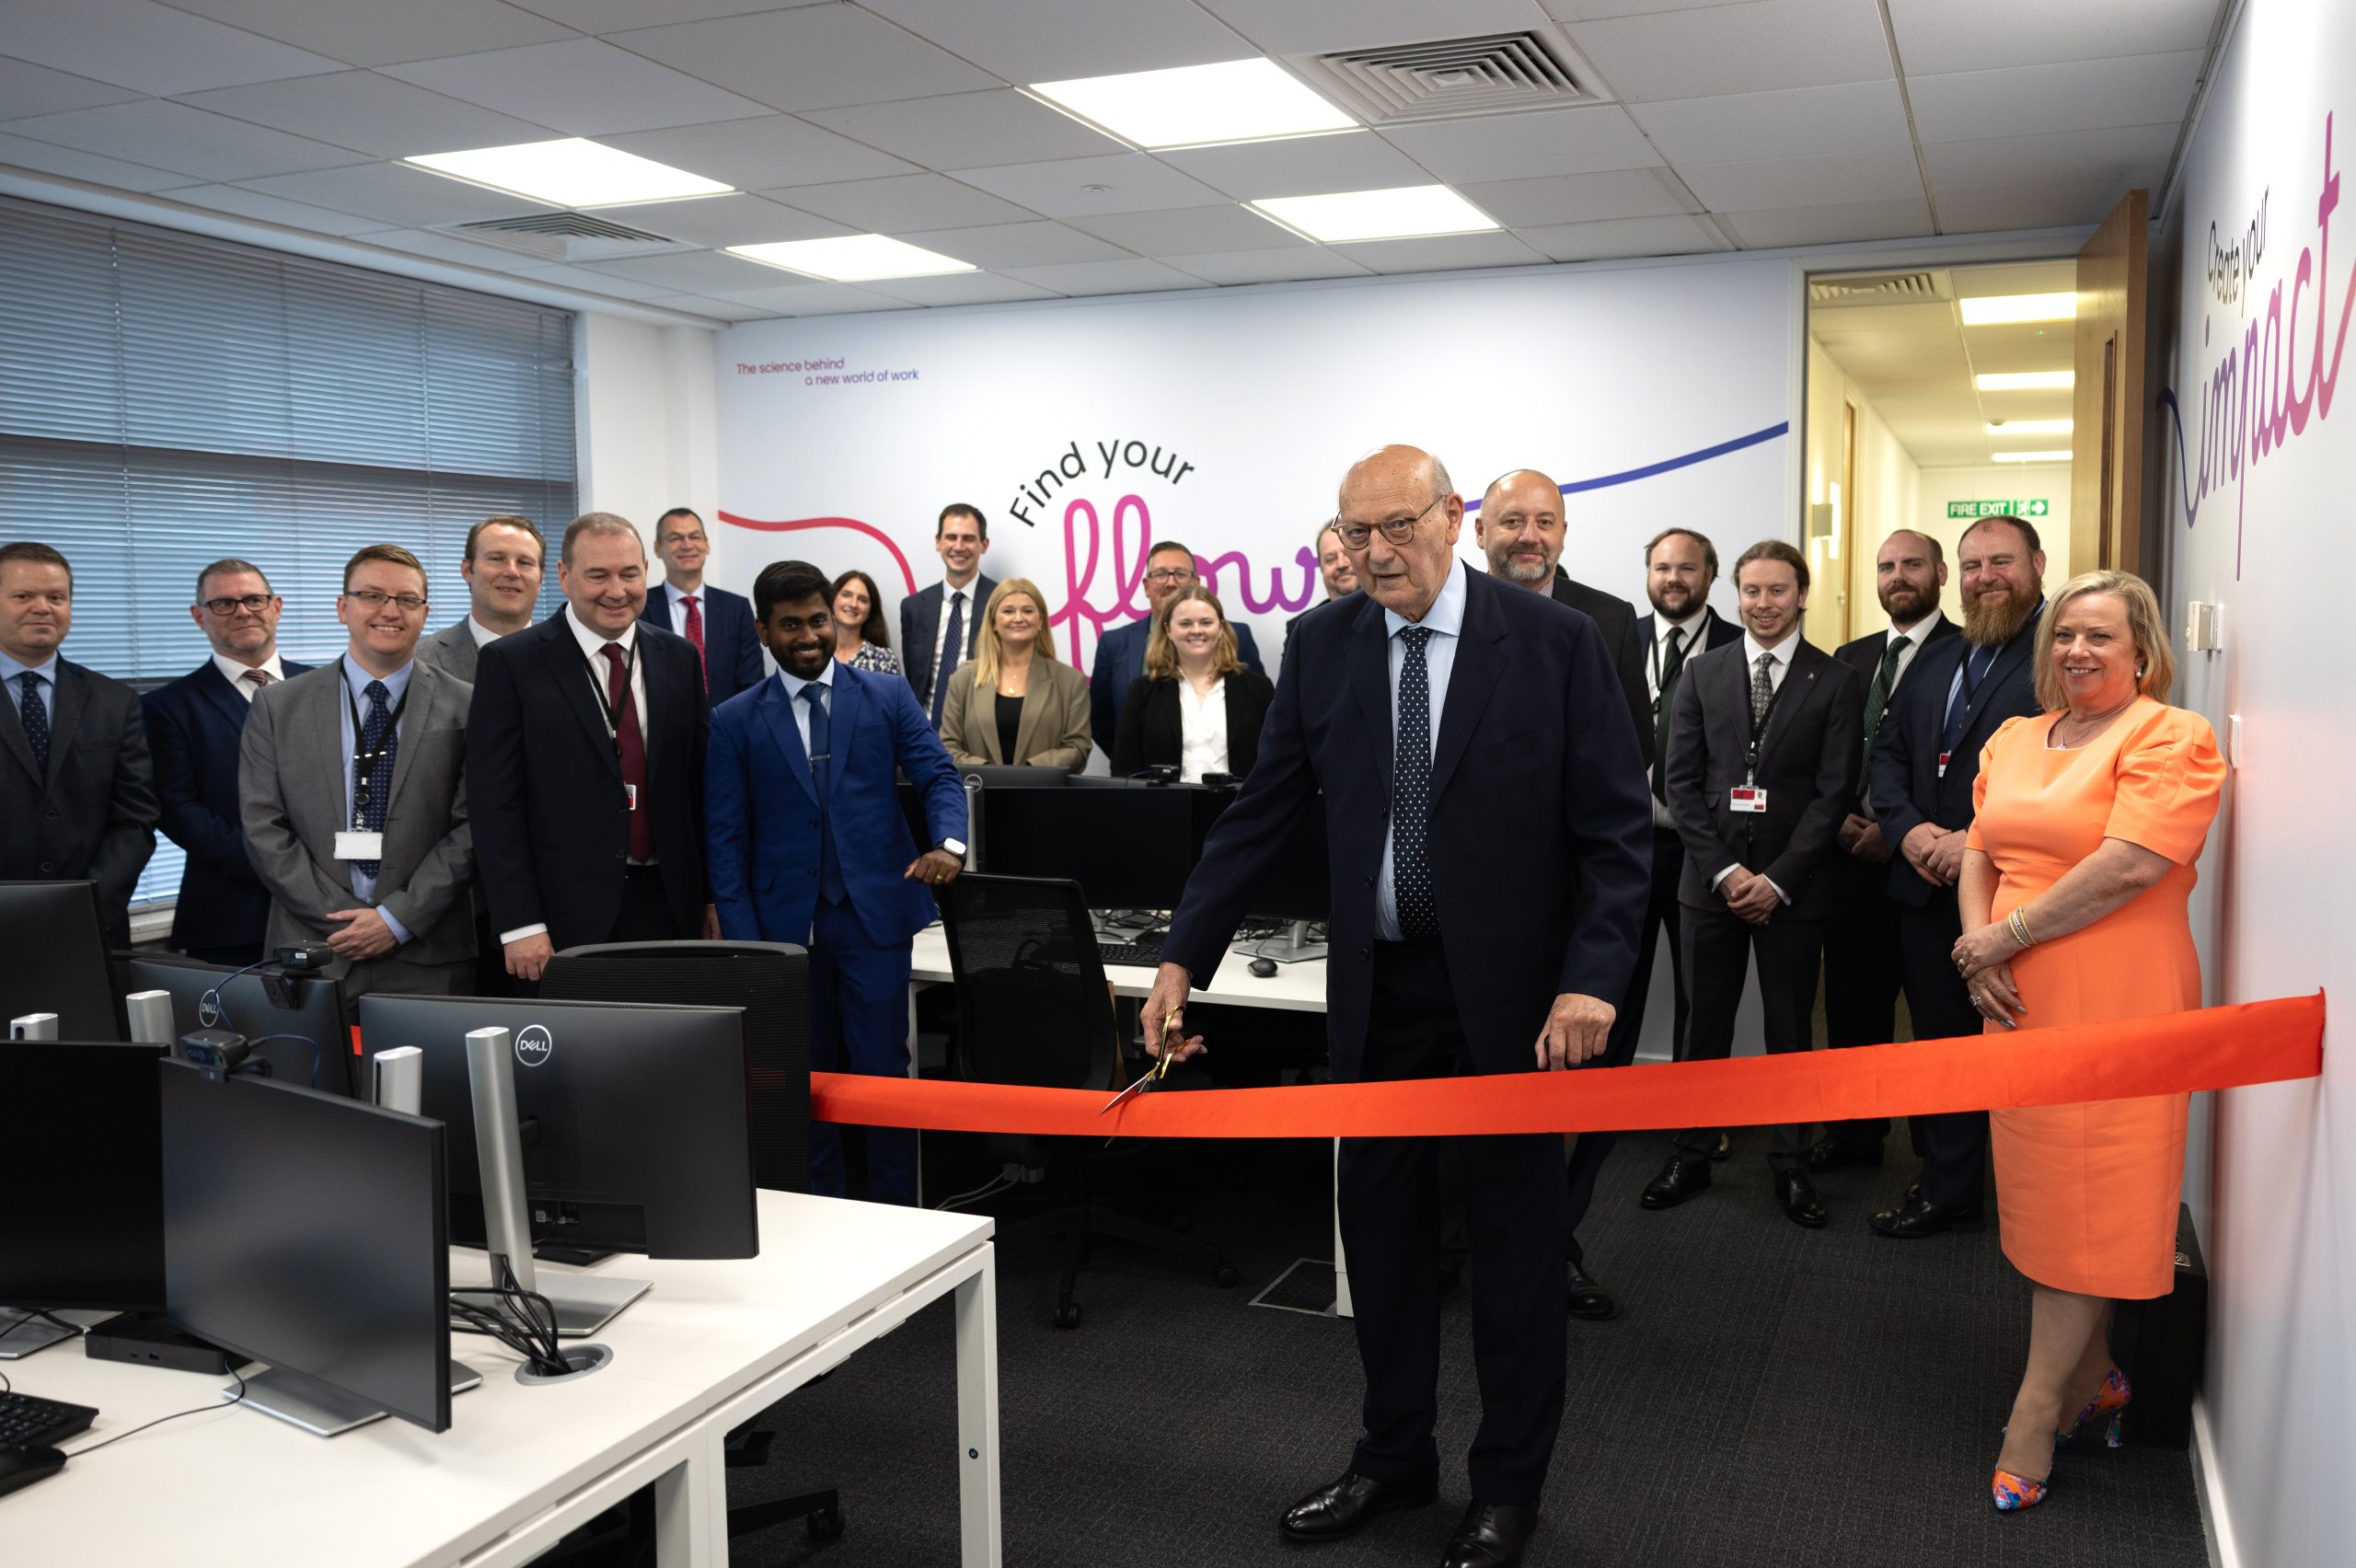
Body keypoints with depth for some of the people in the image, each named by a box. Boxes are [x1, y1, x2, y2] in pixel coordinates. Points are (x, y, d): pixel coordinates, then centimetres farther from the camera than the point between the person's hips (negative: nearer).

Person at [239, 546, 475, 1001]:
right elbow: (263, 828, 1)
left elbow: (473, 827, -3)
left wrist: (398, 919, -11)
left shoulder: (466, 706, 1)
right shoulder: (278, 706, 5)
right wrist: (342, 920, -8)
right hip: (312, 953, 1)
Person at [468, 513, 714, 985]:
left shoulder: (678, 658, 9)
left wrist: (713, 896, 9)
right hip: (566, 916, -3)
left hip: (667, 906, 3)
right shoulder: (510, 663, -3)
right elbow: (495, 805, -6)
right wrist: (520, 924, -12)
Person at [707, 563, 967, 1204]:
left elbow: (938, 777, 1)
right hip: (785, 921, 1)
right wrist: (743, 936, -6)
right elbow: (725, 835, 3)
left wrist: (948, 843, -21)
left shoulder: (888, 695, 6)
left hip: (875, 912, -1)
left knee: (883, 1070, 1)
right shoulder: (735, 720, 5)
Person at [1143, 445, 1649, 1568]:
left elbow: (1615, 830, -9)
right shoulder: (1323, 649, 2)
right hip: (1379, 987, 4)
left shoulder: (1557, 643, -8)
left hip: (1511, 990, -3)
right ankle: (1394, 1456, 33)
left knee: (1516, 1237, 9)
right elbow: (1260, 815, 4)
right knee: (1379, 1222, 14)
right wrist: (1184, 957, -2)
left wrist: (1591, 979, -19)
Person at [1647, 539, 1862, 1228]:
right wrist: (1725, 869, -8)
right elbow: (1682, 781, 2)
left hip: (1792, 885, -1)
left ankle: (1790, 1165, 18)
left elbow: (1834, 791, -5)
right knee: (1705, 1023, 8)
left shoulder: (1837, 682, 0)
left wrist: (1779, 879, -12)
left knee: (1790, 1029, 7)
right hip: (1711, 879, 2)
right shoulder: (1703, 674, 6)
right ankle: (1691, 1156, 18)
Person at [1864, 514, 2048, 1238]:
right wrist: (1909, 829, -4)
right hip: (1927, 886, 6)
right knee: (1939, 1038, 14)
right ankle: (1946, 1188, 26)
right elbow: (1889, 750, 14)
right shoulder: (1936, 661, 16)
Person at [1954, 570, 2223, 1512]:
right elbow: (1979, 855, 12)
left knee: (2084, 1200, 0)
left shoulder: (2172, 739, -8)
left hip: (2114, 1008, -7)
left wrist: (2005, 936, -14)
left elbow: (2132, 864, -19)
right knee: (2043, 1190, 13)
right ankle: (2093, 1379, 29)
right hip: (2018, 1004, 7)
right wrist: (1978, 949, -6)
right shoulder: (2013, 739, 13)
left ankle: (2035, 1412, 9)